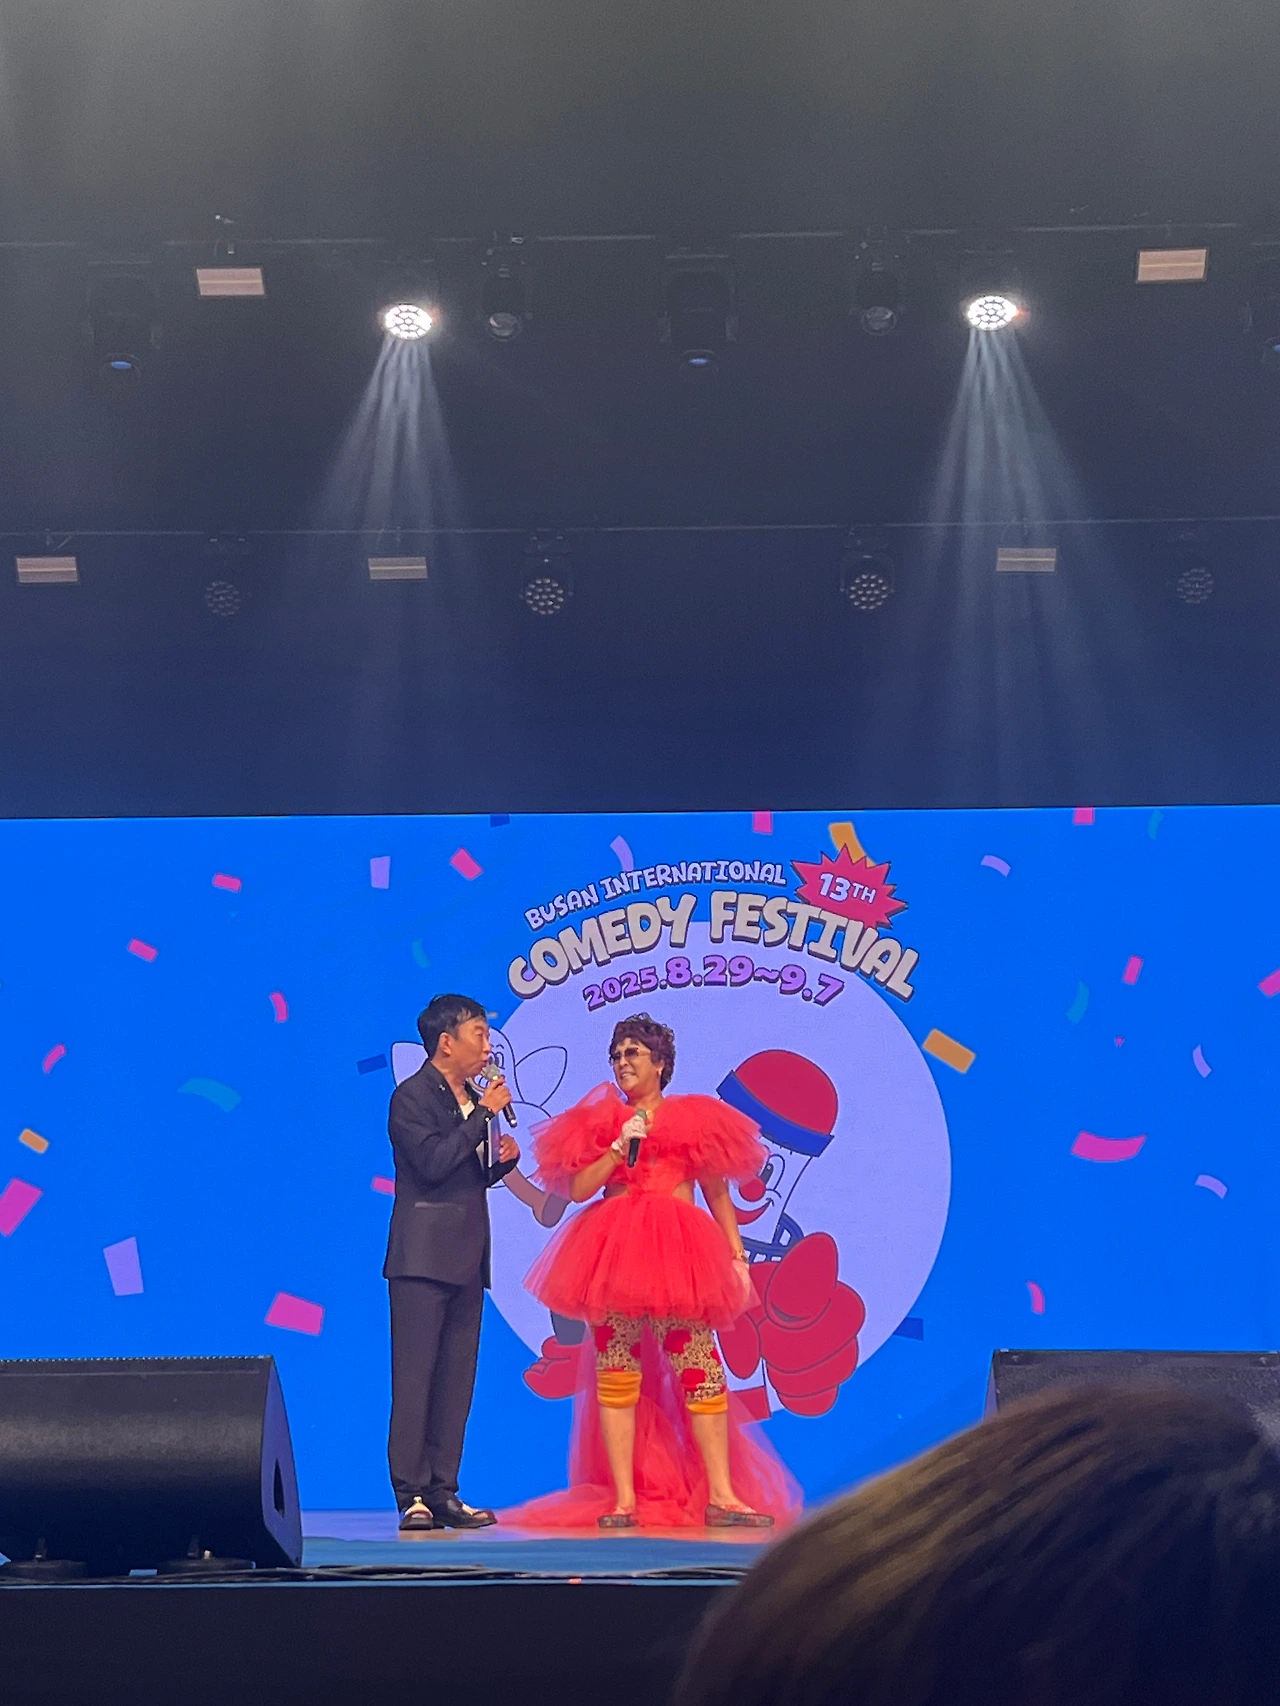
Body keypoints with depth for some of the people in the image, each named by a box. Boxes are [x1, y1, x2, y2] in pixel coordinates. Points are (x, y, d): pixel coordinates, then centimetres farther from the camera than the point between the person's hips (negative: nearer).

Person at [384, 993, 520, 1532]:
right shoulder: (412, 1097, -5)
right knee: (415, 1379, -8)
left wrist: (503, 1158, 6)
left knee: (456, 1381, 6)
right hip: (423, 1257, -8)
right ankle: (412, 1496, -8)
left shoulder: (473, 1102, 20)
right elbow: (433, 1163, -19)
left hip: (466, 1258, 8)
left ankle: (443, 1493, 8)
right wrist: (484, 1114, -14)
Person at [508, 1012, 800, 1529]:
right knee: (617, 1374, -3)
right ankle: (623, 1499, -2)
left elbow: (718, 1196, 12)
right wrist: (620, 1147, -6)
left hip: (680, 1255, -1)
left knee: (700, 1370, -7)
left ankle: (721, 1495, -5)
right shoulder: (599, 1122, 15)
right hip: (614, 1255, 1)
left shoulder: (694, 1120, 13)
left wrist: (737, 1256, 6)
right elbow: (577, 1188, 4)